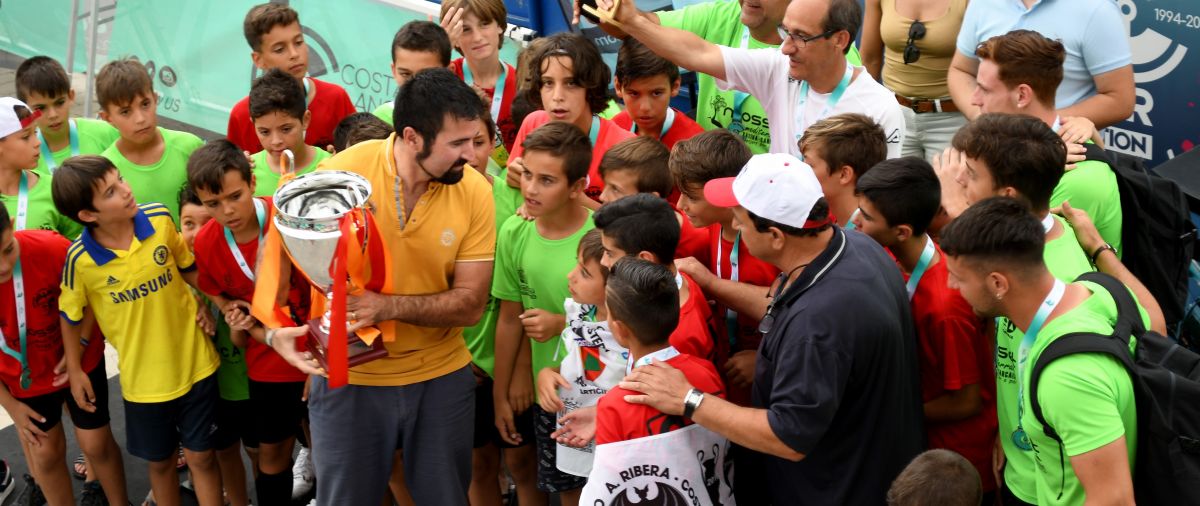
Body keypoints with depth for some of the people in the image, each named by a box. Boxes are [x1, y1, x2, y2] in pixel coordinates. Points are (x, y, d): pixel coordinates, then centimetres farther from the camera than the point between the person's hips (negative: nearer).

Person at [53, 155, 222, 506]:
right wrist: (75, 370, 5)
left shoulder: (160, 219, -14)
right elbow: (71, 315, -2)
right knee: (160, 461, 17)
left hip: (194, 363, 1)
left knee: (200, 456, 11)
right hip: (144, 378, -1)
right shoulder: (80, 259, -20)